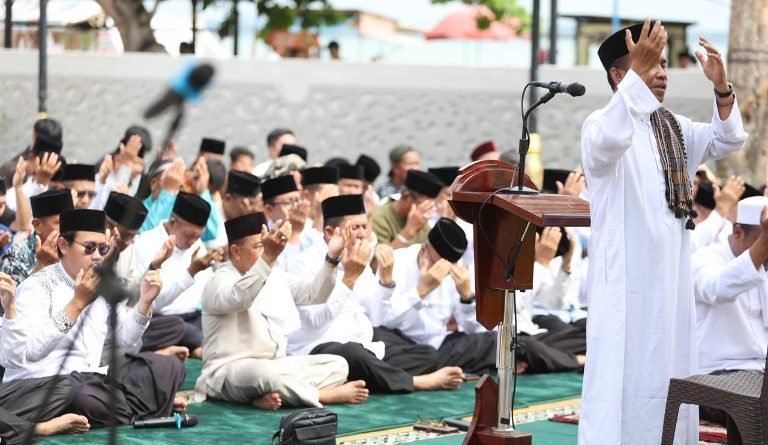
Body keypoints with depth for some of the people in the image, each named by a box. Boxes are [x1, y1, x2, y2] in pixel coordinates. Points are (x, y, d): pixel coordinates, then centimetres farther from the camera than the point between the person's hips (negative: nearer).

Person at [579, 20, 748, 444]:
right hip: (624, 275, -7)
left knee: (668, 371, 10)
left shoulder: (675, 127, 14)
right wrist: (637, 73, -43)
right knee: (621, 373, -7)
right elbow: (608, 142, -33)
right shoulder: (601, 123, -10)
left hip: (671, 274, 7)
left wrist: (721, 87, -16)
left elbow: (728, 139, 2)